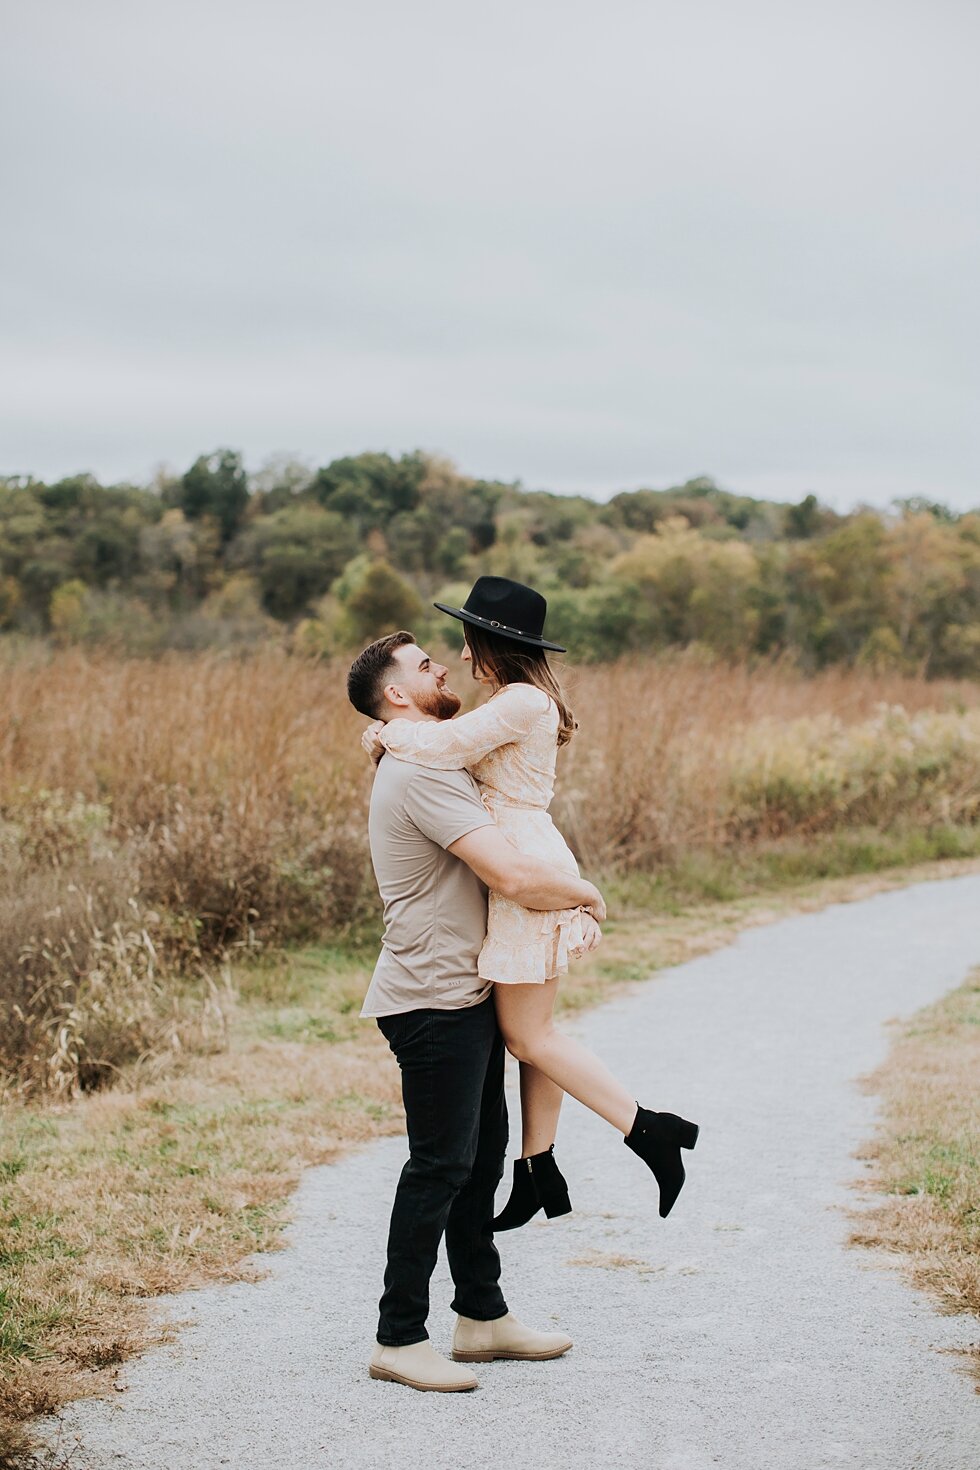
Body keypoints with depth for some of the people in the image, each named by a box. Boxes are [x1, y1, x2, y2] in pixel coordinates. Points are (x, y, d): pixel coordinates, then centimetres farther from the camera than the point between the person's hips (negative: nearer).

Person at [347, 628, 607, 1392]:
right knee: (440, 1168, -6)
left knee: (481, 1157, 16)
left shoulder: (432, 765, 17)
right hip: (433, 1000, -11)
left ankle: (483, 1317, 26)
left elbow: (502, 879, 22)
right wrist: (584, 891, -8)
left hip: (466, 995, 11)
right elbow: (513, 876, -26)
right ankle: (399, 1339, 2)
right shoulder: (423, 774, -19)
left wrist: (563, 903, 5)